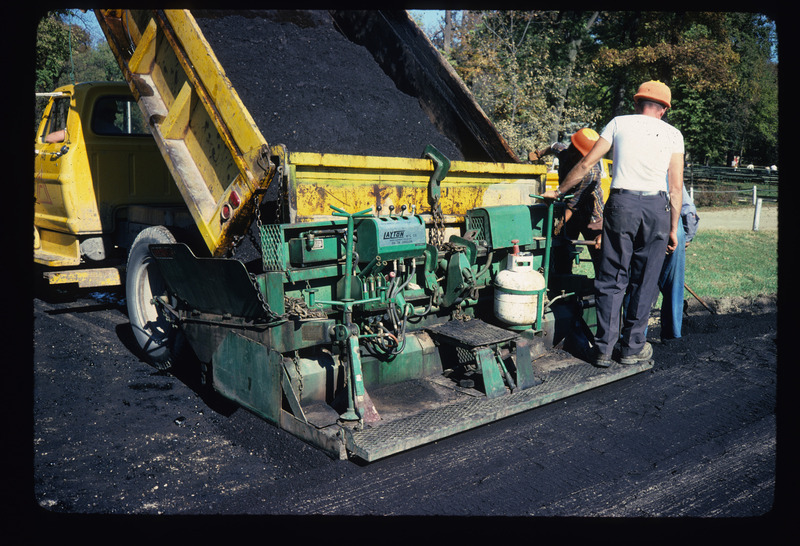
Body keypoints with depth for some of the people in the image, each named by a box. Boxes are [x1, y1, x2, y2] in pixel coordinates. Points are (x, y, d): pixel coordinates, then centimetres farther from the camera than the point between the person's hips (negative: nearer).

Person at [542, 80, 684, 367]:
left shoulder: (619, 123, 12)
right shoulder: (673, 134, 13)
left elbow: (586, 164, 10)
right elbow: (677, 187, 7)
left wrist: (558, 191, 21)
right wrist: (673, 229, 11)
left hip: (621, 203, -1)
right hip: (657, 207, 1)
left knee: (612, 279, 5)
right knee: (644, 281, 10)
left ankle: (604, 349, 7)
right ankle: (632, 348, 17)